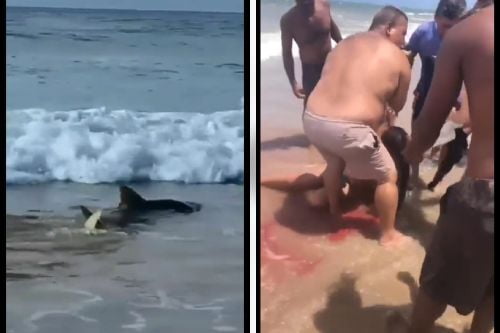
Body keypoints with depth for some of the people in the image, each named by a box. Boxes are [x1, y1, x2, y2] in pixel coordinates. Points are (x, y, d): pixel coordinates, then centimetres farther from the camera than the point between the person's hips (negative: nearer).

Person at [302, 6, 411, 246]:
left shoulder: (344, 44, 18)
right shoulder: (398, 58, 2)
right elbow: (397, 105, 12)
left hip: (312, 119, 7)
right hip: (348, 129, -6)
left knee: (334, 162, 37)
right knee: (388, 177, 16)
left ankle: (334, 211, 56)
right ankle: (388, 234, 29)